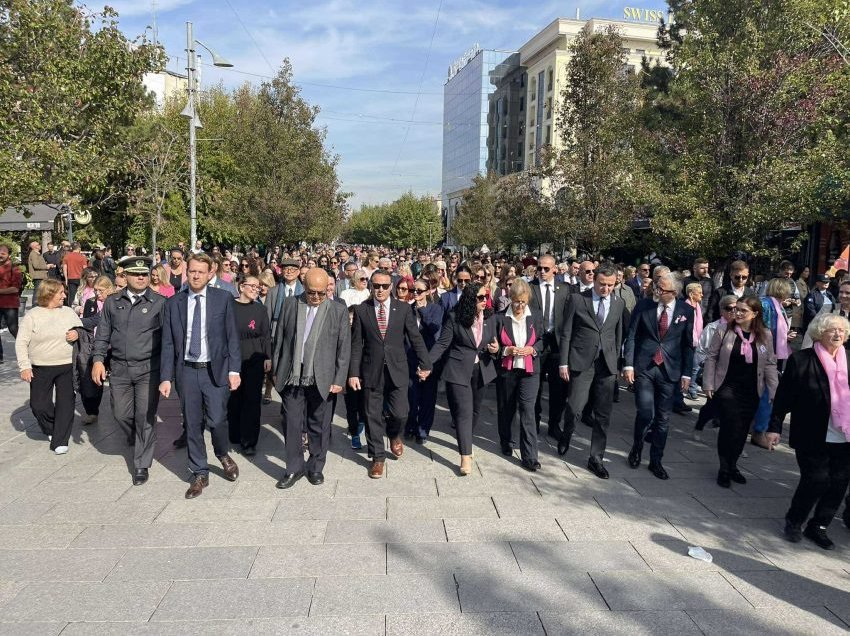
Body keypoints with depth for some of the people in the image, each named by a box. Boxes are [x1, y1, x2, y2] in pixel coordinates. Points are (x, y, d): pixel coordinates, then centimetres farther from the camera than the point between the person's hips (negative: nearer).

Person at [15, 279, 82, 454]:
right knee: (38, 404, 2)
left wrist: (77, 334, -7)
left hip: (67, 367, 2)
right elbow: (21, 343, -3)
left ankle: (60, 441, 10)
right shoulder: (32, 315, -3)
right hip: (41, 369, -1)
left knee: (65, 403, 0)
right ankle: (51, 429, 29)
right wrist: (24, 367, -11)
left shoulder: (69, 312, 5)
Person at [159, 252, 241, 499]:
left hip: (216, 370, -2)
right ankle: (199, 474, 23)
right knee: (192, 425, 8)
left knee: (216, 420, -7)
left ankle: (223, 455, 25)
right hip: (186, 371, 2)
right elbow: (168, 343, 4)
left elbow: (232, 336, -1)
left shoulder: (223, 298, -1)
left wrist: (234, 369, -7)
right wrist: (166, 377, -1)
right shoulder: (173, 303, 3)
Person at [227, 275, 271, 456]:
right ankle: (235, 435, 26)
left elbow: (266, 335, 4)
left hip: (255, 360, 0)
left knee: (252, 399, -1)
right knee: (234, 398, 9)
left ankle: (249, 442, 5)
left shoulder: (260, 309, 4)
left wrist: (268, 358, -3)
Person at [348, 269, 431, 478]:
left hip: (397, 370, 0)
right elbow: (356, 344, 1)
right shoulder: (361, 310, 0)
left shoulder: (404, 309, 1)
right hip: (371, 371, 0)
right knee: (373, 417, 5)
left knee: (400, 413, -3)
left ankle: (394, 434, 32)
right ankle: (377, 457, 23)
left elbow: (416, 338, 3)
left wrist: (425, 364, 2)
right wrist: (353, 373, -3)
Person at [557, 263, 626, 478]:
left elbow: (618, 334, 12)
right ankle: (566, 436, 26)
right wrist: (563, 363, -4)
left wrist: (616, 362, 8)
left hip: (607, 364, 3)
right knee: (575, 408, -6)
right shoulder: (577, 299, -2)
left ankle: (596, 458, 18)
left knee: (602, 415, 6)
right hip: (581, 363, -3)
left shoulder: (619, 304, 8)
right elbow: (566, 333, -1)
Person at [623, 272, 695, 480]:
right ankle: (637, 447, 17)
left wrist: (686, 373, 4)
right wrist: (628, 365, -7)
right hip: (643, 367, -1)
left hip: (669, 370, 1)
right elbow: (631, 337, 1)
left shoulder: (686, 311, 2)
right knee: (645, 412, -11)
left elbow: (688, 344, 6)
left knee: (662, 418, 7)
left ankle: (656, 461, 22)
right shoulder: (643, 307, 0)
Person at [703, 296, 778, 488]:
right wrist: (708, 385, -5)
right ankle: (725, 469, 12)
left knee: (742, 430, 9)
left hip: (751, 392, 3)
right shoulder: (725, 331, -6)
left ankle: (732, 466, 28)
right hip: (727, 389, -3)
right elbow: (711, 358, -1)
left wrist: (774, 392, 1)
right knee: (730, 427, -6)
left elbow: (770, 365, 5)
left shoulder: (765, 336, 0)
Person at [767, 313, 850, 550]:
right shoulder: (800, 360, -6)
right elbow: (783, 397, -4)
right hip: (813, 438, -4)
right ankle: (794, 522, 22)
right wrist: (775, 427, -6)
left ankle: (818, 526, 26)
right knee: (816, 481, -3)